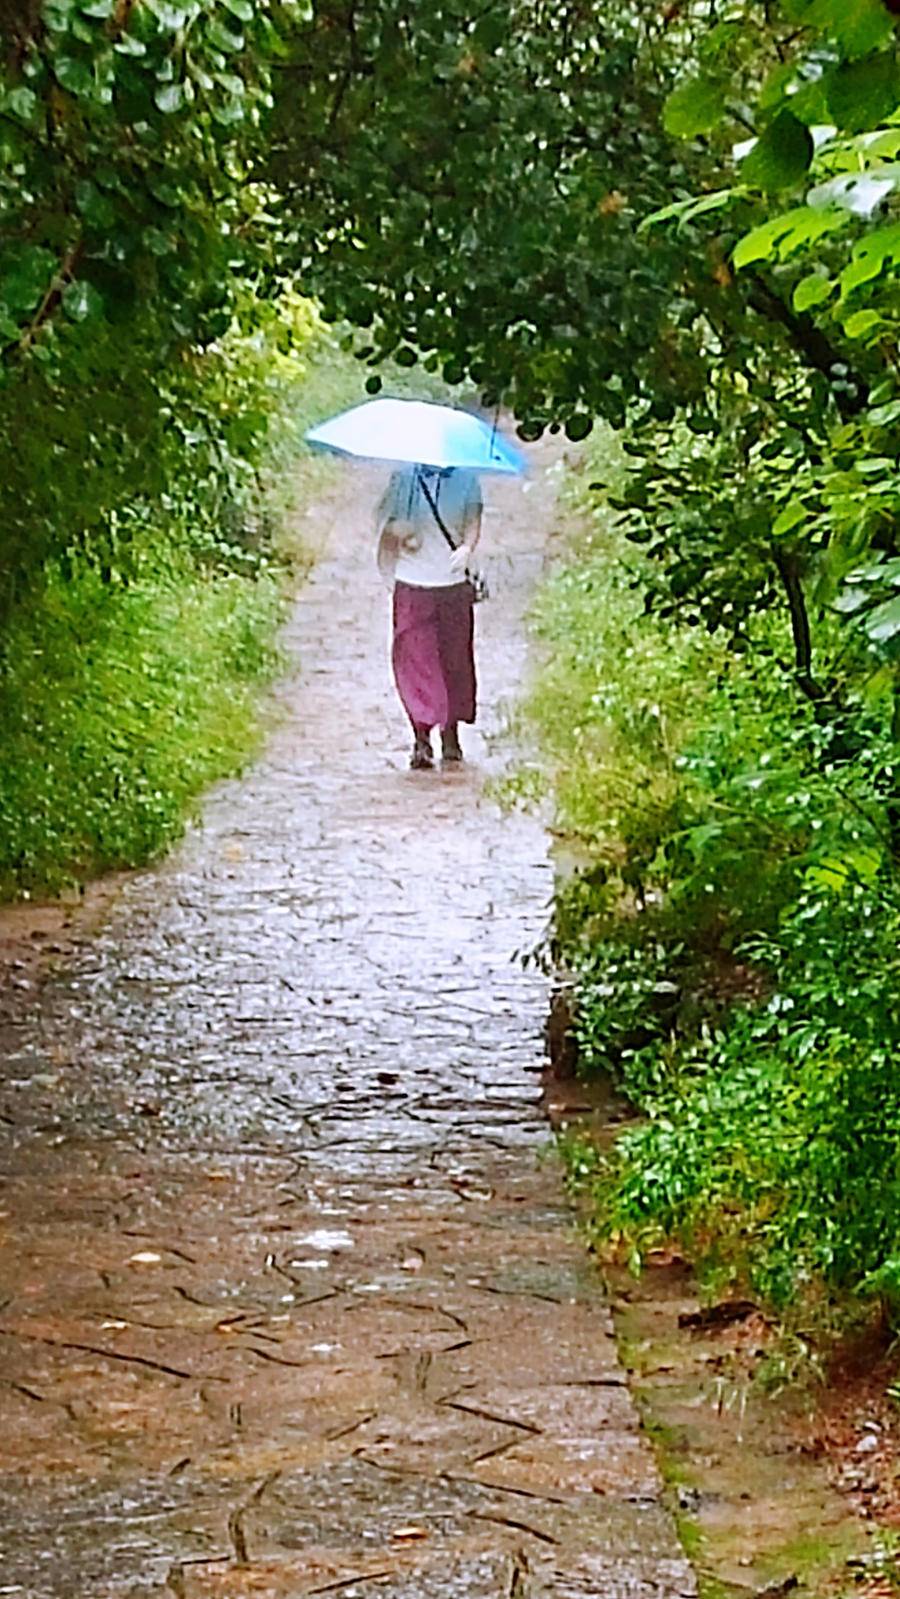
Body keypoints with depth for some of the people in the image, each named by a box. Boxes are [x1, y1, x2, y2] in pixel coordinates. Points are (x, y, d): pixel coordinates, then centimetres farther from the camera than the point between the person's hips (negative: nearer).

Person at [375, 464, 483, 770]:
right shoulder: (404, 478, 4)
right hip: (411, 585, 0)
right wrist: (396, 530, -13)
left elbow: (473, 520, -5)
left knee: (454, 662, 5)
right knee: (415, 663, -5)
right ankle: (421, 741, -1)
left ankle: (450, 739, 19)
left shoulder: (465, 480, 4)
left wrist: (467, 547, -26)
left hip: (453, 585, 1)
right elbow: (383, 519, 10)